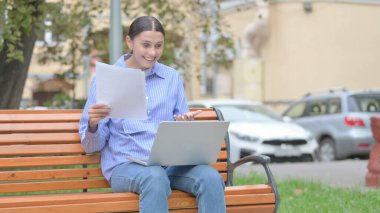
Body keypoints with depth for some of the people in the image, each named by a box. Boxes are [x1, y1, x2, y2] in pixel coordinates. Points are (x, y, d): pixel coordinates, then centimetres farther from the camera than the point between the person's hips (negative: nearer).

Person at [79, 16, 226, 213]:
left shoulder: (172, 78, 14)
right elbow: (92, 145, 3)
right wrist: (93, 123, -19)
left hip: (171, 162, 4)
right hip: (126, 164, -3)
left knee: (211, 178, -28)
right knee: (156, 179, -38)